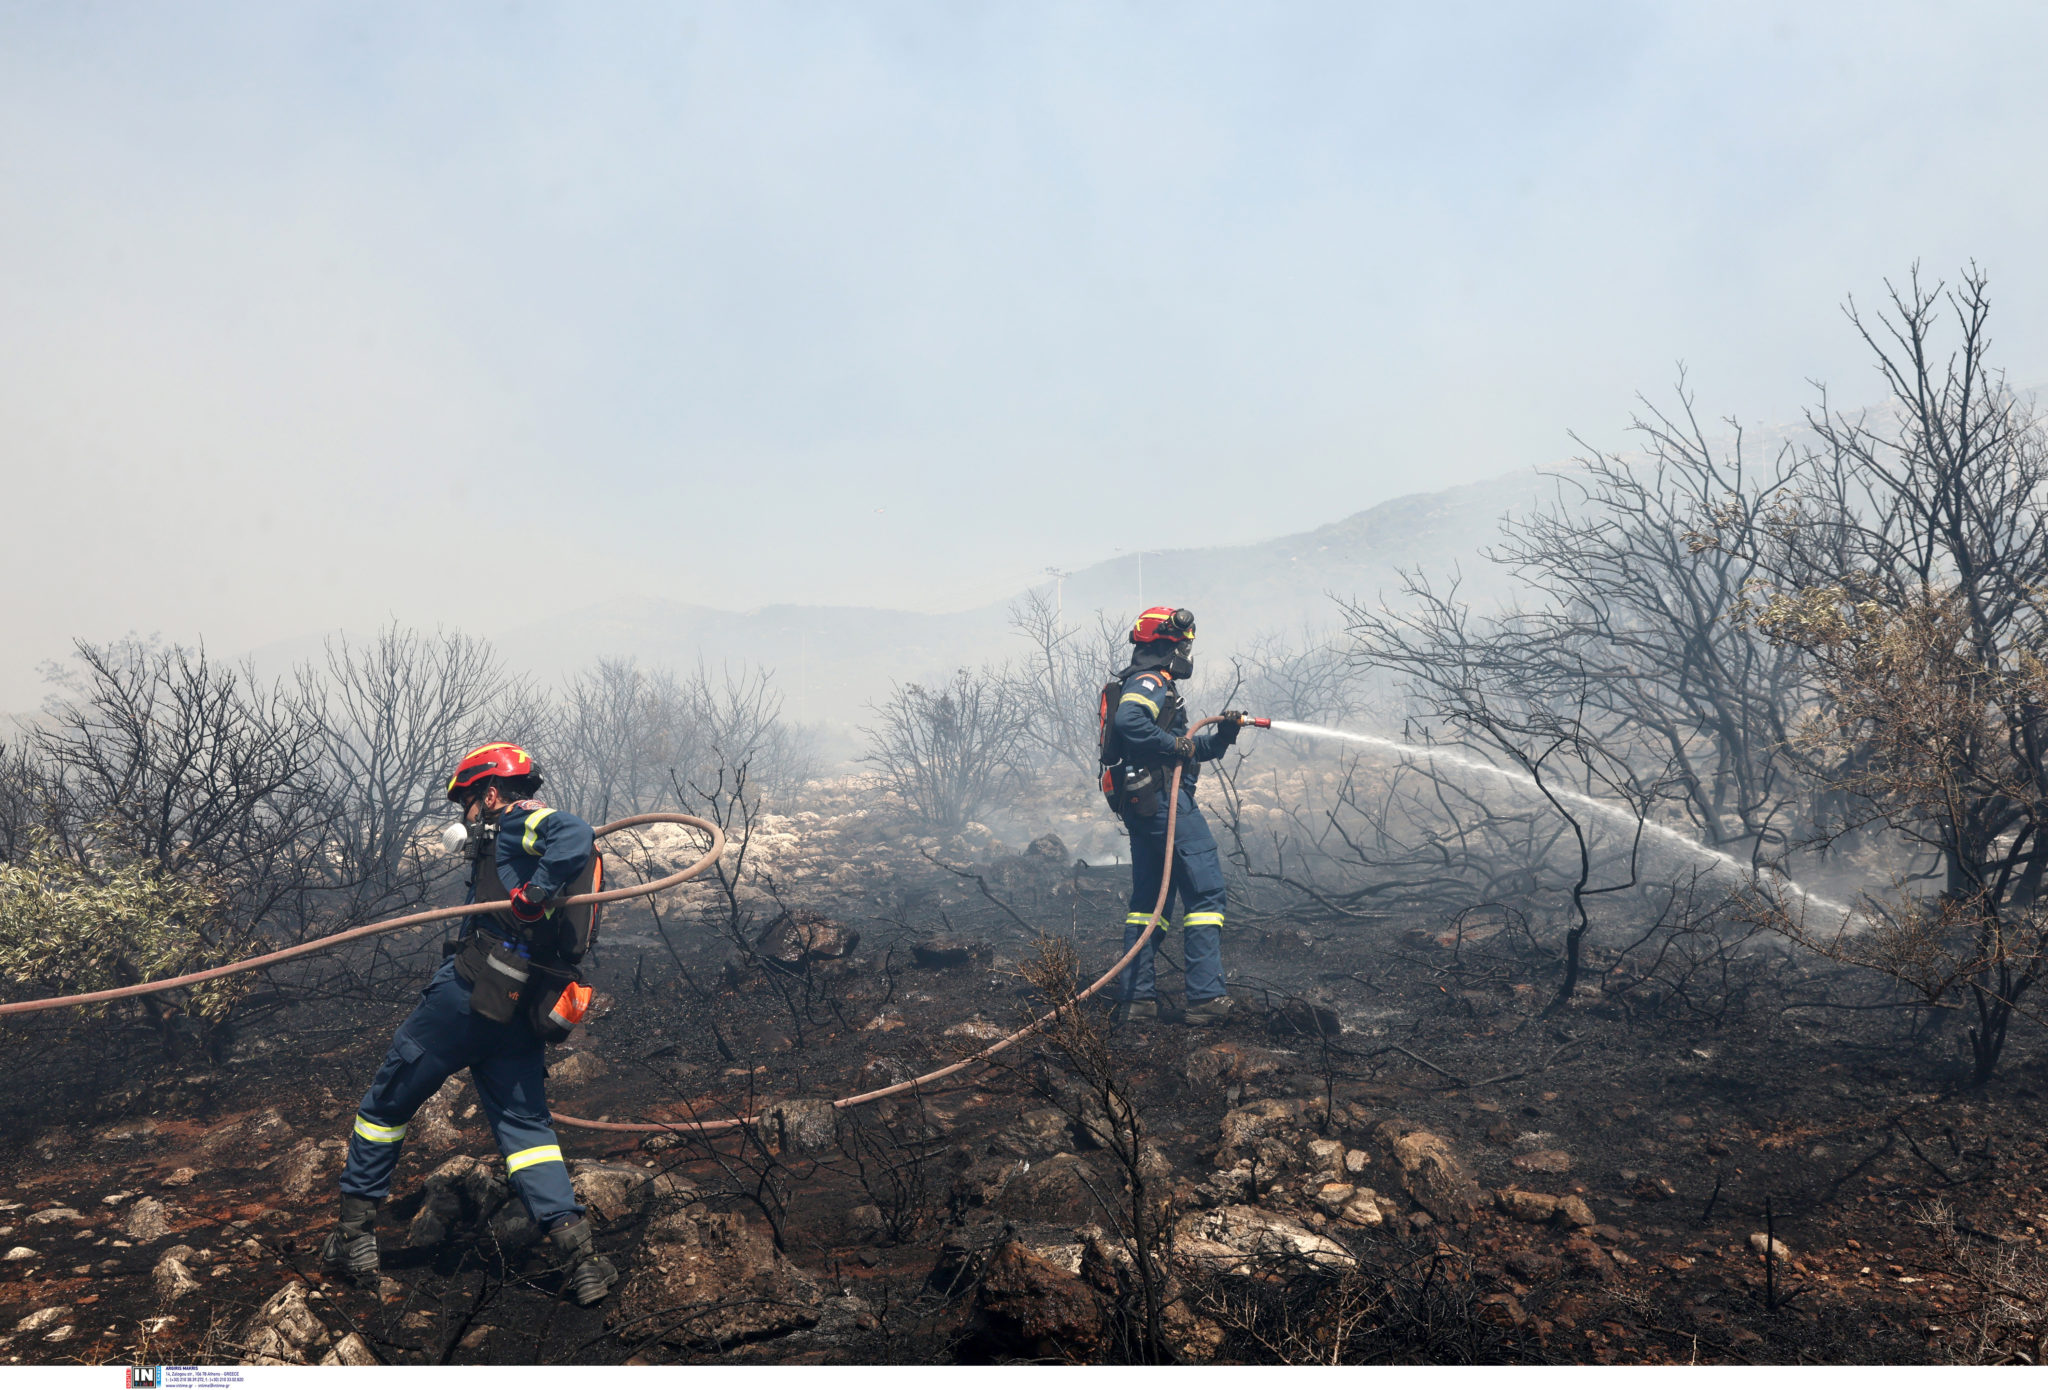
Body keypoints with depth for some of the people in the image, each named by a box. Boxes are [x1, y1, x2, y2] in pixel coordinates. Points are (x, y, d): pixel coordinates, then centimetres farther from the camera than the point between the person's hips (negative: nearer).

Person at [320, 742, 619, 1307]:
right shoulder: (534, 836, 25)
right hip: (518, 1013, 8)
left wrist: (534, 895, -28)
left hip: (470, 992, -8)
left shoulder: (519, 820, -3)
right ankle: (576, 1247, -6)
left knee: (387, 1102, 11)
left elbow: (575, 834, -25)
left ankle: (354, 1234, 21)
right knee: (525, 1125, 8)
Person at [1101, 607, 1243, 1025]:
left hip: (1140, 809, 11)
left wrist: (1221, 734, 10)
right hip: (1164, 800, -11)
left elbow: (1188, 750, 24)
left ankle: (1138, 997, 12)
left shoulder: (1154, 685, 24)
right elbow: (1128, 721, -31)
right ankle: (1205, 998, -11)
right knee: (1205, 892, -8)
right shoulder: (1150, 682, -8)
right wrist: (1173, 745, -23)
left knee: (1148, 899, 12)